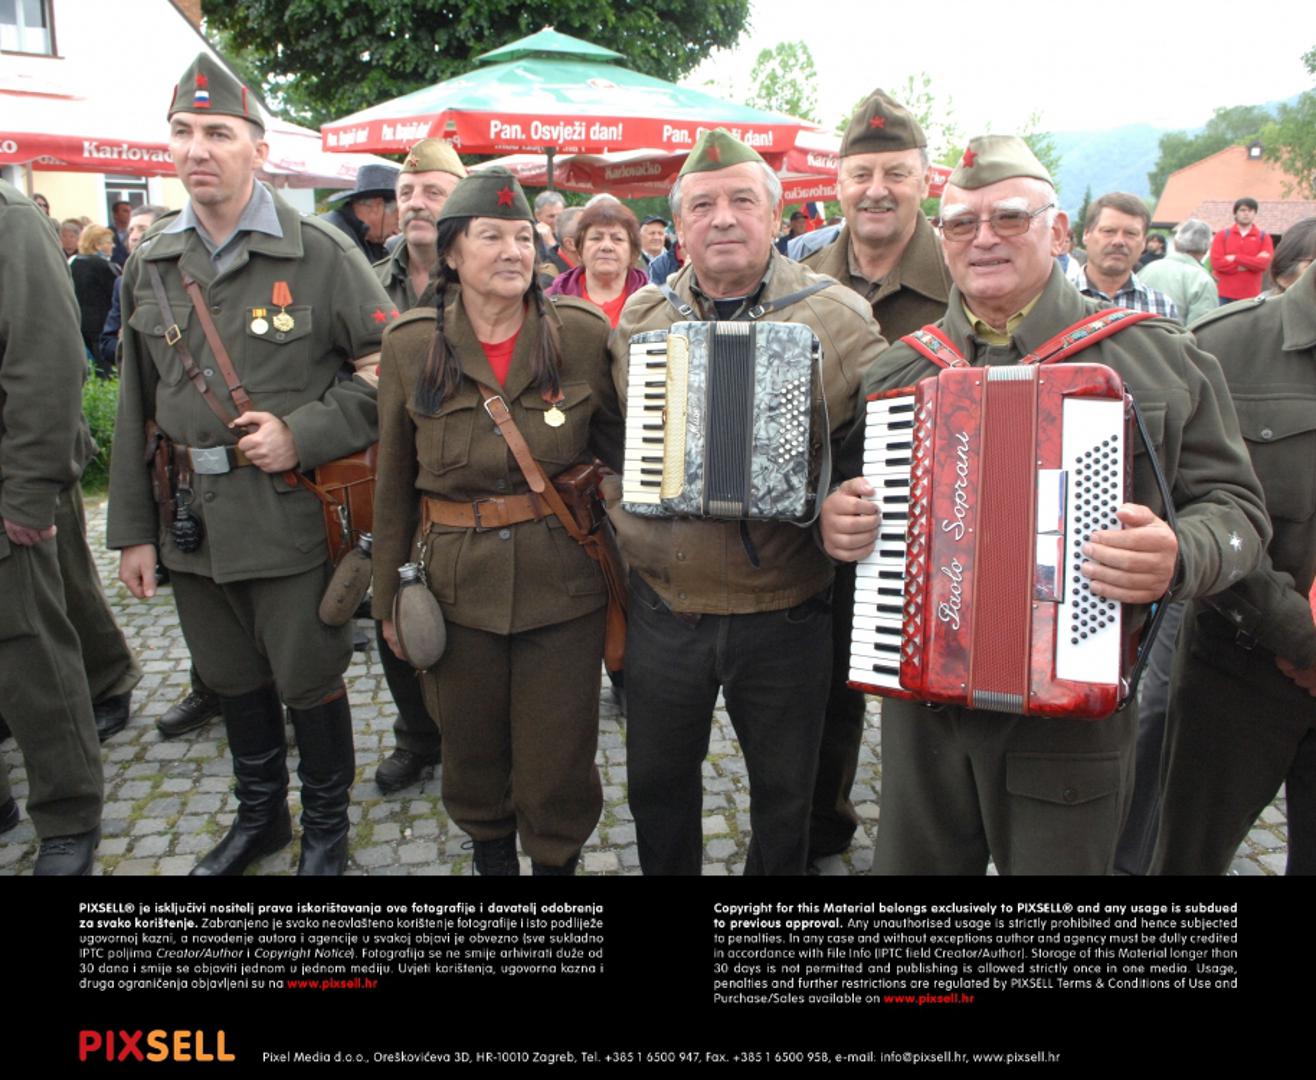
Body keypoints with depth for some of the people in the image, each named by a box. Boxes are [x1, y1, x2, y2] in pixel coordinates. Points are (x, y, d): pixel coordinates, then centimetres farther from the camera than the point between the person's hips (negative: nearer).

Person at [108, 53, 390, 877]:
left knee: (308, 682, 8)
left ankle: (326, 827, 31)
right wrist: (132, 528, 9)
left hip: (292, 517, -5)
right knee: (233, 680, 20)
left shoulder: (320, 253, -8)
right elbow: (137, 408, 10)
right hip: (192, 521, 5)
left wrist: (304, 435, -17)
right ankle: (260, 817, 42)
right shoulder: (150, 266, 8)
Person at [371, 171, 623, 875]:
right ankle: (490, 853, 44)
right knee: (473, 750, 17)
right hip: (458, 583, 1)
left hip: (563, 580, -1)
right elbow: (394, 483, 5)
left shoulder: (583, 333, -5)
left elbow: (620, 450, 4)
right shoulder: (409, 346, -2)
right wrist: (389, 595, 8)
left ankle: (558, 861, 35)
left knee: (558, 760, 8)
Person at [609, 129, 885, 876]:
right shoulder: (640, 318, 3)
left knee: (785, 792, 19)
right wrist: (624, 516, 1)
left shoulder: (838, 318, -7)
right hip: (663, 609, 3)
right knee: (658, 783, 20)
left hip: (784, 613, -2)